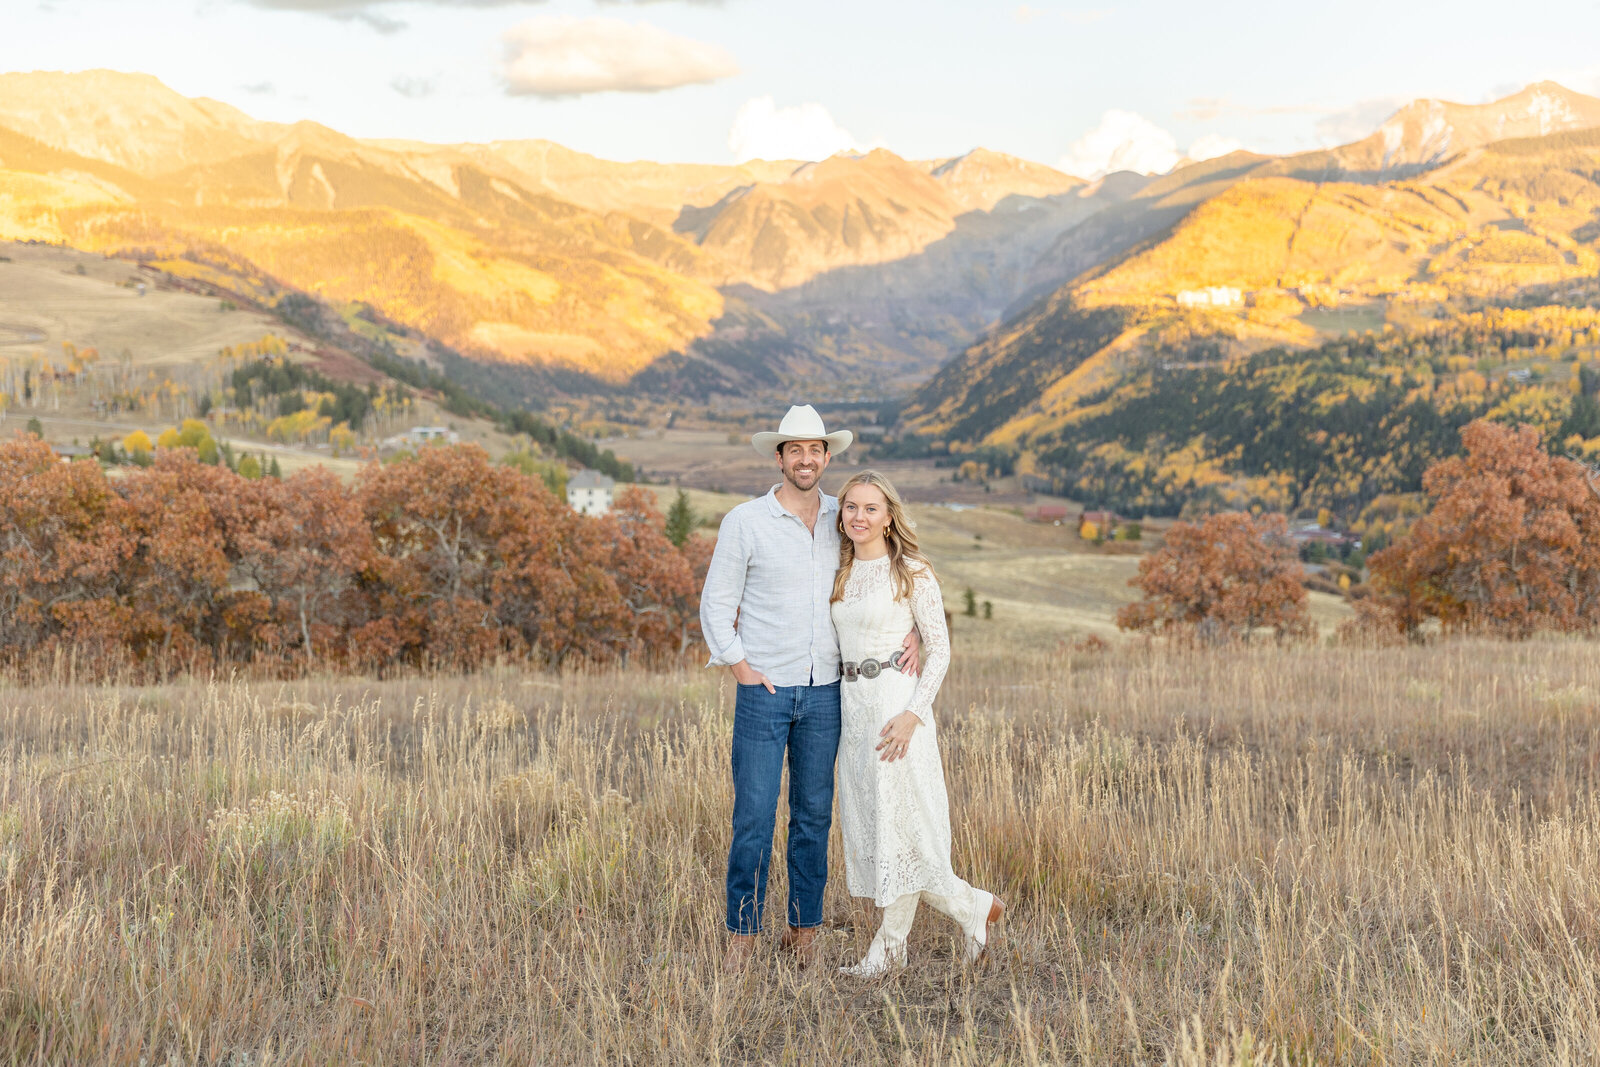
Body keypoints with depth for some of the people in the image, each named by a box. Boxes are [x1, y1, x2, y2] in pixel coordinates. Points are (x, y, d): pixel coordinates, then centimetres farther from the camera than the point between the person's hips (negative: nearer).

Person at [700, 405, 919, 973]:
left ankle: (804, 931, 20)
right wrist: (740, 667, -9)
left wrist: (908, 628, -2)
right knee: (753, 814, -3)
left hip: (824, 692, 4)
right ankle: (743, 932, 8)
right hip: (764, 690, -3)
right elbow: (716, 604, -1)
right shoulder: (745, 522, -4)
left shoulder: (843, 521, 6)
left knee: (813, 814, 9)